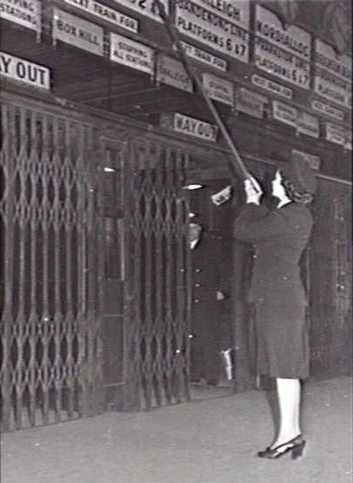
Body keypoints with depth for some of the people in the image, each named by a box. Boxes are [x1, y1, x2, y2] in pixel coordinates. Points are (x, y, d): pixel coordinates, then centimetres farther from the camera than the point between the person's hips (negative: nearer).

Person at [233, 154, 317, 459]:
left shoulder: (289, 217, -16)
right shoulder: (298, 215, 14)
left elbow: (243, 231, -10)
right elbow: (265, 229, 28)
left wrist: (252, 204, 6)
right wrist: (257, 203, 28)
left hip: (279, 295, -10)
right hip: (284, 295, 10)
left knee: (284, 366, -8)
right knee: (287, 368, 11)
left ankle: (288, 434, -4)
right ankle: (293, 432, 16)